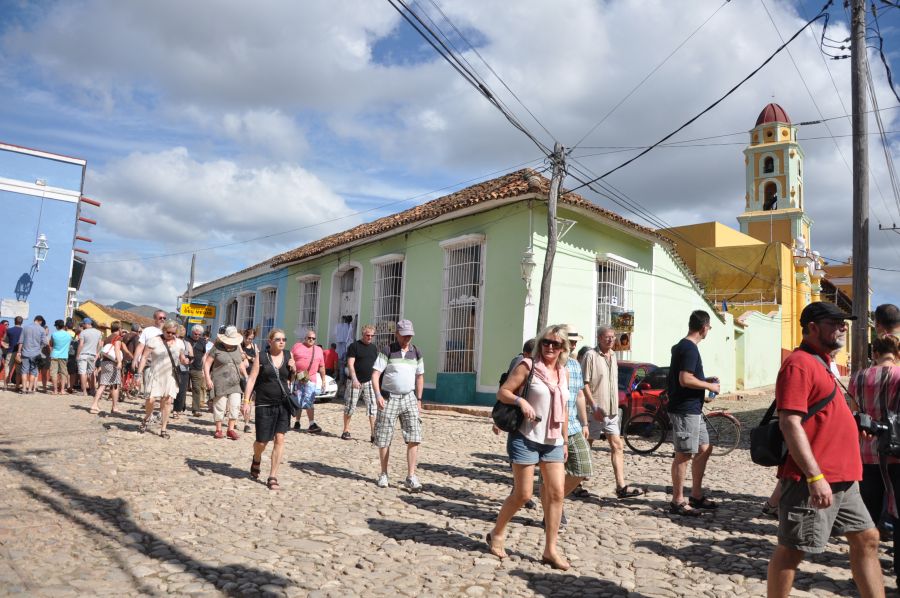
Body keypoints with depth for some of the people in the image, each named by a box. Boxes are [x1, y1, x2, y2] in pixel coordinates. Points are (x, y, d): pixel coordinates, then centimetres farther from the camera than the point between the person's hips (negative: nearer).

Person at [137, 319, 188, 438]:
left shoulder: (179, 343, 7)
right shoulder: (154, 341, -4)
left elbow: (182, 359, 17)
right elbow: (144, 357, -5)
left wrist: (185, 360, -7)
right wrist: (140, 373, -11)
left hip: (170, 377, 3)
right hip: (155, 375, -3)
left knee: (166, 402, 2)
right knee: (151, 400, -11)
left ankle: (163, 429, 11)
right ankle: (146, 419, 20)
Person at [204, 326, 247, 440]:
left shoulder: (237, 348, 12)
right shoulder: (217, 348, -3)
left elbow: (241, 364, 22)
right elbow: (207, 363, -4)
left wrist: (246, 377, 15)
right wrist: (208, 378, -13)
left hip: (235, 383, 4)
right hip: (220, 382, -4)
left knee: (235, 405, -3)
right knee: (220, 406, 1)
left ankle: (231, 429, 5)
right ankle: (218, 430, 13)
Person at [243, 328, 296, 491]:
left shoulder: (288, 356, 6)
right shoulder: (261, 357, -2)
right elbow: (251, 379, -6)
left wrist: (293, 370, -4)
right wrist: (246, 401, -14)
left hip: (284, 404, 2)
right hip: (264, 404, -2)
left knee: (279, 439, -4)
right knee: (262, 441, 4)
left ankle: (273, 478, 4)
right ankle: (256, 460, 40)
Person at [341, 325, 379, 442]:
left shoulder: (374, 348, 12)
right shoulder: (354, 346, -4)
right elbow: (350, 364, -10)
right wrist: (354, 379, -20)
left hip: (369, 382, 4)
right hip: (355, 381, -4)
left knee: (373, 408, -5)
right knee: (350, 407, 5)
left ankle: (373, 434, -5)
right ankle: (346, 431, 19)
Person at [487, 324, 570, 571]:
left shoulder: (563, 373, 11)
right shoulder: (528, 366, -6)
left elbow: (563, 410, 17)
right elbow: (502, 392, -7)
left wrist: (565, 441, 16)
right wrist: (520, 400, -26)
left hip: (553, 442, 6)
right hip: (526, 438, -5)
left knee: (556, 493, 0)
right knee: (523, 493, -2)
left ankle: (550, 550, 11)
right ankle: (496, 534, 21)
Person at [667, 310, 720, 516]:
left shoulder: (682, 346, 15)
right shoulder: (690, 348, -16)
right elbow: (685, 379, -24)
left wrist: (705, 383, 19)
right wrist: (709, 386, -11)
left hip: (693, 409, 10)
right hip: (685, 410, -10)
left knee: (704, 449, 16)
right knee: (684, 455, -4)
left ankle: (696, 496, 24)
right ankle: (678, 501, 4)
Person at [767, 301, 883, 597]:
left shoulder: (820, 363, 17)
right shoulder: (799, 364, -15)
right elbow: (790, 423, -23)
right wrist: (815, 477, -26)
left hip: (841, 479, 10)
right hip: (812, 480, -10)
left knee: (867, 539, 15)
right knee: (792, 550, 0)